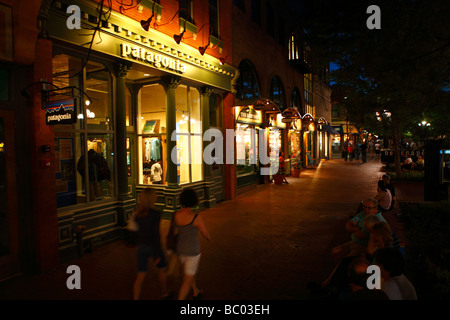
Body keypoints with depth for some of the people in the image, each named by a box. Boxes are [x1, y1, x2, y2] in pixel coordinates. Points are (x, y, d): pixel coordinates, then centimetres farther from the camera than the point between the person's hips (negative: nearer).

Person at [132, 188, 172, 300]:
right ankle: (165, 293, 42)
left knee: (141, 276, 12)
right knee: (162, 269, 23)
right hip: (154, 247, -4)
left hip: (142, 246, 4)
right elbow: (156, 234, -24)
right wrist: (158, 255, -19)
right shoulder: (156, 213, -23)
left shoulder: (138, 212, -4)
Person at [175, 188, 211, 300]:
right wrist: (209, 237, 15)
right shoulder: (197, 217, -27)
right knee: (187, 281, 8)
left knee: (191, 272, 32)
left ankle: (196, 293, 55)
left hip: (180, 249, 6)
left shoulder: (176, 214, -11)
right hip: (192, 251, -6)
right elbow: (205, 233, -10)